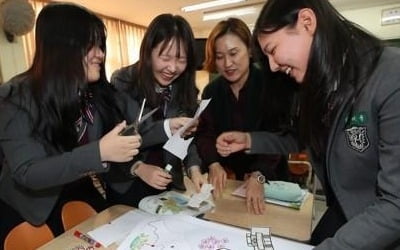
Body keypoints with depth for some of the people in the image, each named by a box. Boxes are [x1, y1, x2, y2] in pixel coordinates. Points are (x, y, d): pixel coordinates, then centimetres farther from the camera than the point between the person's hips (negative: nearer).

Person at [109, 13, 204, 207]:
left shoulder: (186, 88, -4)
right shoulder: (122, 82, -16)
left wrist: (194, 168, -21)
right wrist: (138, 168, -29)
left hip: (170, 184, 4)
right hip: (127, 186, -3)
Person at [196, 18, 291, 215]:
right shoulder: (211, 90, -5)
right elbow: (205, 134, -11)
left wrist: (258, 175, -36)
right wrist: (214, 164, -29)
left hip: (269, 177, -2)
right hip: (229, 176, 3)